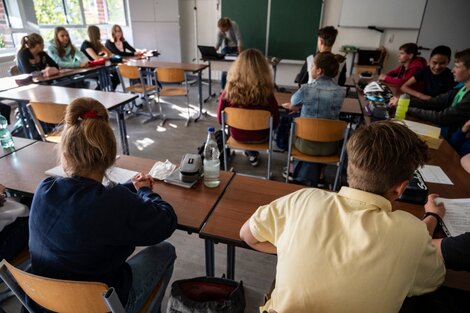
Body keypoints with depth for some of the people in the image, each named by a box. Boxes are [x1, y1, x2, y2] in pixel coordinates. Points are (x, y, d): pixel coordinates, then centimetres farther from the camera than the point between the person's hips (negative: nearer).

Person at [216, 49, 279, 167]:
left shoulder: (229, 90, -20)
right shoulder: (266, 92, -24)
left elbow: (220, 119, -10)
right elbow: (275, 122, -15)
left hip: (237, 135, 1)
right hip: (260, 137, -1)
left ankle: (251, 153, 48)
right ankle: (252, 154, 45)